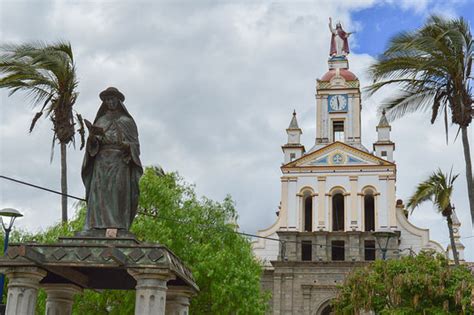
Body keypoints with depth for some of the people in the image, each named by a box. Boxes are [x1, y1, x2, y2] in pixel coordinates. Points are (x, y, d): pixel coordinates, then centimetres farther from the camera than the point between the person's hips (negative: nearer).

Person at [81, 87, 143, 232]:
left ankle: (119, 228, -15)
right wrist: (92, 137, -12)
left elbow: (135, 144, 5)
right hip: (102, 162, 2)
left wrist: (126, 146, -17)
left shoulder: (127, 121, 11)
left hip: (121, 162, -2)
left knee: (119, 196, -11)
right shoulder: (100, 121, 19)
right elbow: (93, 144, 10)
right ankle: (98, 227, -13)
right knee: (100, 195, -9)